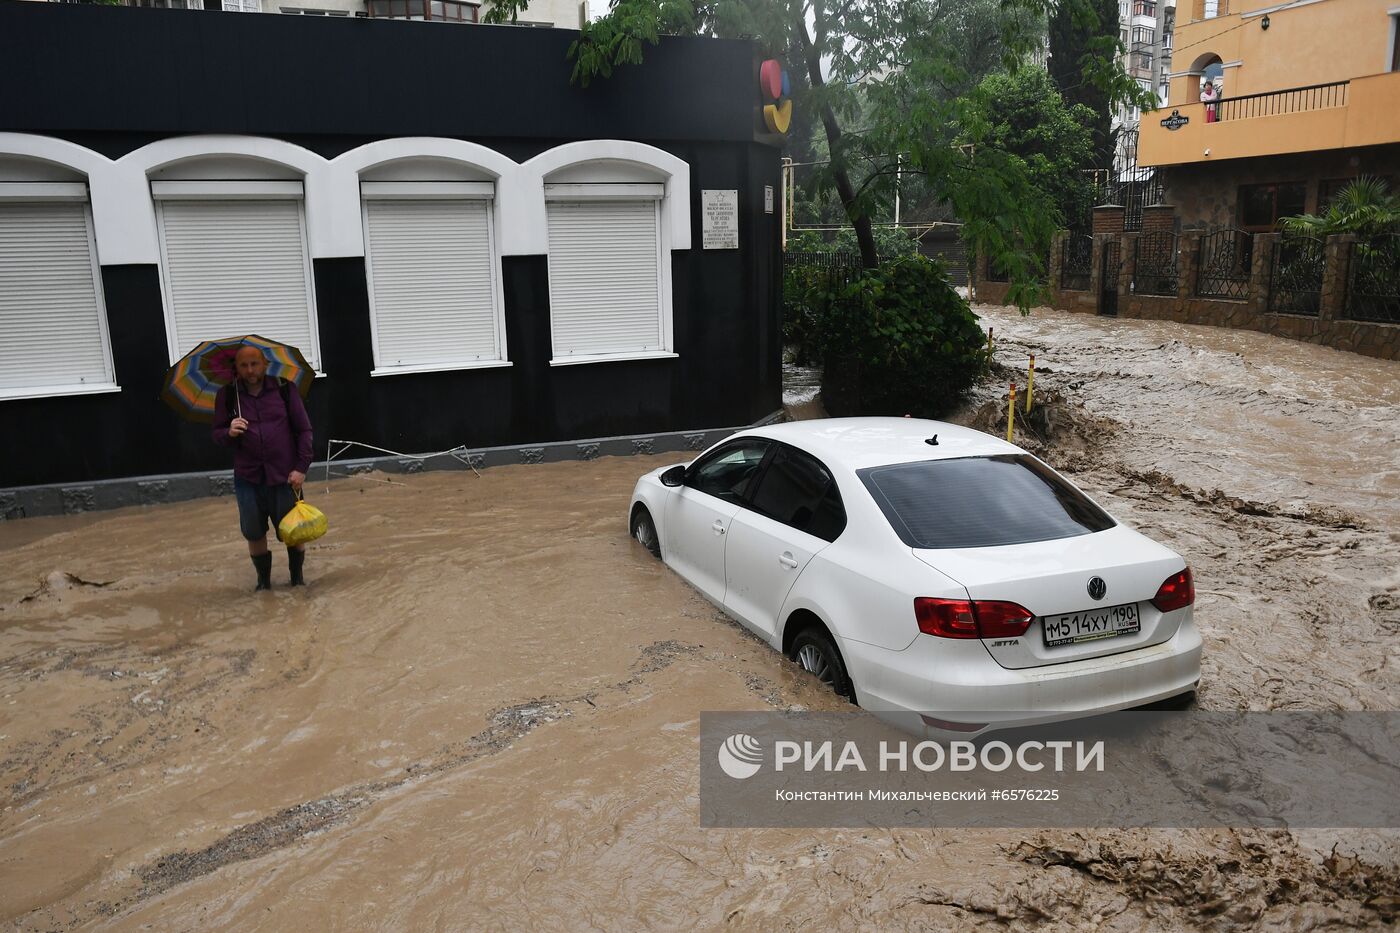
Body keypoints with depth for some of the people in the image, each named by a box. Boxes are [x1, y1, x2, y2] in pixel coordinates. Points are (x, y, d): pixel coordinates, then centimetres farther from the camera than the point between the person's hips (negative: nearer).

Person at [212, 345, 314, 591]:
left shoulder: (284, 389, -2)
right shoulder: (227, 395, 1)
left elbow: (304, 430, 0)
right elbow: (217, 435, 6)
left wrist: (301, 467, -7)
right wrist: (229, 433, -18)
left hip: (284, 476, -1)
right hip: (248, 478, 1)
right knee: (254, 534, 9)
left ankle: (297, 578, 26)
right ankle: (264, 580, 29)